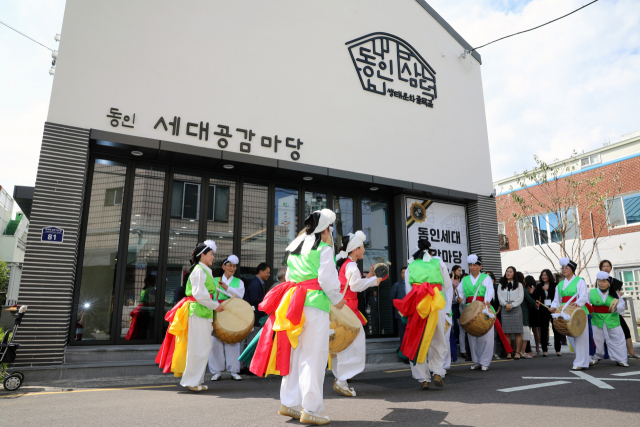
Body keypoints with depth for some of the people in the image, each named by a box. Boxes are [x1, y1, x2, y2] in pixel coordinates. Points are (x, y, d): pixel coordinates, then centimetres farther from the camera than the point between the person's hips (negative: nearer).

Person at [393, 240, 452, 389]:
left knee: (418, 341, 6)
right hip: (437, 306, 0)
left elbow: (408, 290, 9)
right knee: (438, 340, 12)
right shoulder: (439, 262, 17)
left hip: (417, 306, 0)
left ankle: (424, 379, 6)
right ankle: (437, 372, -2)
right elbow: (447, 285, 16)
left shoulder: (410, 267, 17)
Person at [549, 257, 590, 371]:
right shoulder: (560, 284, 18)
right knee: (570, 336, 8)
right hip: (565, 313, 6)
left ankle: (580, 363, -1)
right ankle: (581, 359, 22)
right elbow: (557, 299, 17)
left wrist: (577, 303, -32)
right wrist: (554, 307, -4)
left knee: (579, 336, -6)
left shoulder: (579, 281, 1)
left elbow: (584, 296, -12)